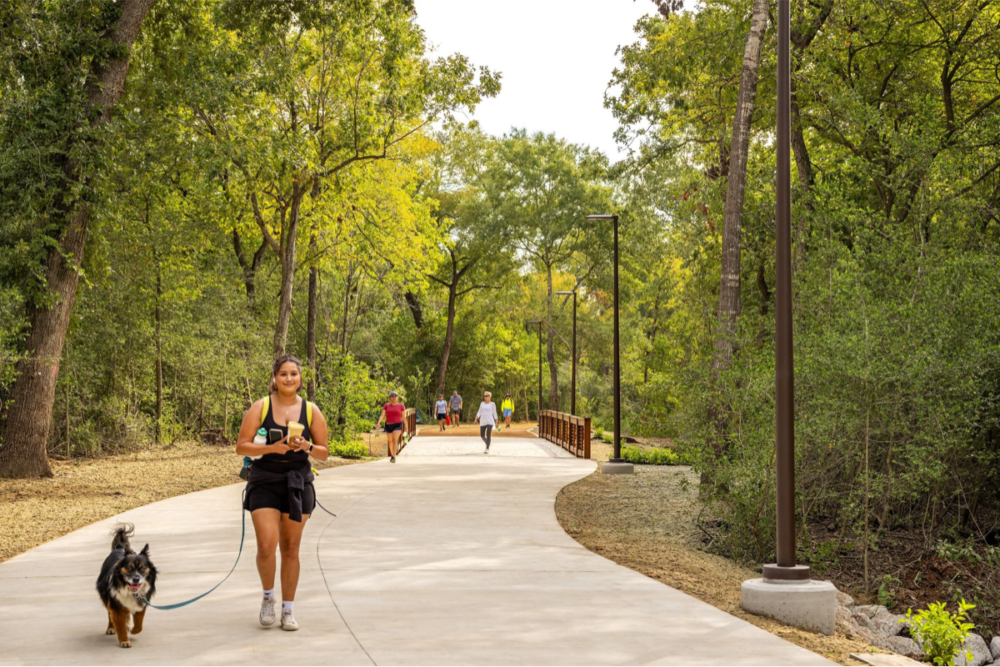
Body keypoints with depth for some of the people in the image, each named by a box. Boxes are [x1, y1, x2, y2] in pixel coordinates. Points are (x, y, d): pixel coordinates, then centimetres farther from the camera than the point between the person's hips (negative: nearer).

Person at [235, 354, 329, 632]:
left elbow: (324, 453, 6)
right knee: (267, 545, -13)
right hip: (265, 483, -2)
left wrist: (307, 447, -15)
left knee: (290, 548, 7)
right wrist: (271, 448, -21)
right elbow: (241, 446, -6)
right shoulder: (260, 407, -3)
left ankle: (288, 609, 19)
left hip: (298, 484, 2)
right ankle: (268, 596, 15)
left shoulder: (311, 411, 2)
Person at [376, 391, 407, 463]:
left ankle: (393, 457, -23)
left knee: (395, 440, -20)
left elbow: (404, 417, 1)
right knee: (390, 441, 15)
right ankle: (392, 455, 37)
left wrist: (405, 428, 1)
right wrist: (378, 423, -22)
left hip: (397, 425, -3)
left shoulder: (401, 406, -2)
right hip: (388, 425, 3)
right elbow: (382, 415, -5)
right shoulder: (386, 406, 1)